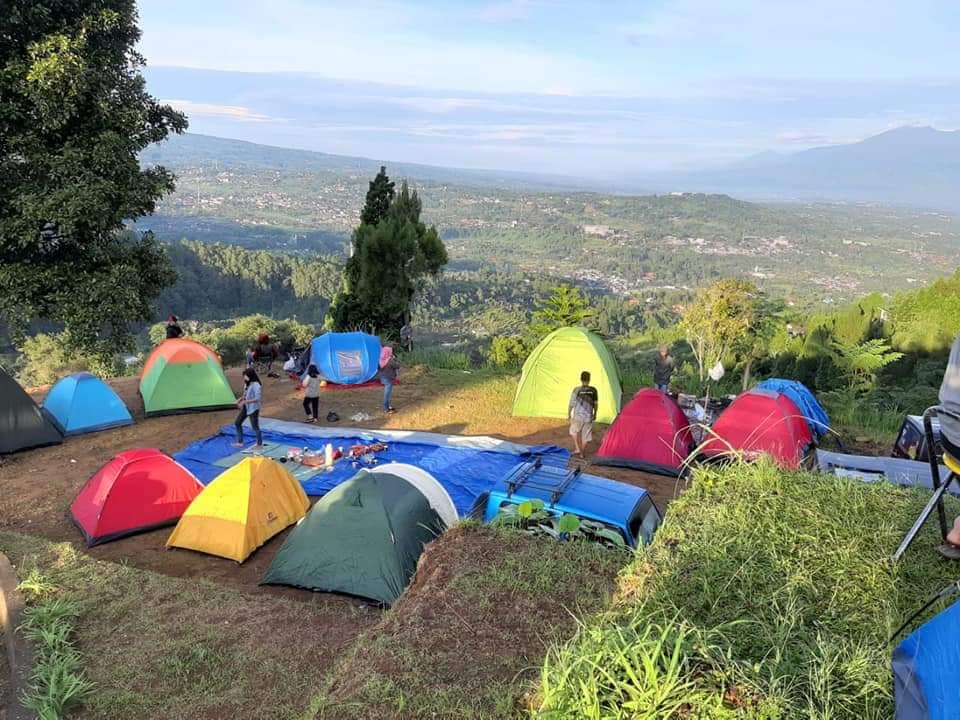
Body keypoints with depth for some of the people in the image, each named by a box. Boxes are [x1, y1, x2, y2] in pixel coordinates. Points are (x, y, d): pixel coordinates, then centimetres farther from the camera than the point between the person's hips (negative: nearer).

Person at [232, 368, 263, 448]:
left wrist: (245, 401, -27)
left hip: (253, 408, -9)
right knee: (237, 423, 12)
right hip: (245, 407, 9)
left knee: (255, 427, 3)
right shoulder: (247, 384, 3)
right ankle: (240, 442, 23)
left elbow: (258, 399, -25)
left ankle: (260, 444, 21)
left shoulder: (256, 385, -23)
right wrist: (240, 398, -3)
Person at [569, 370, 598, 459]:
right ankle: (582, 453, 21)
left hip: (578, 416, -1)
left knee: (574, 431, 23)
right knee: (586, 435, 15)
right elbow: (595, 404, 5)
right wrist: (595, 414, 20)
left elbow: (572, 404, -7)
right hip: (588, 416, 1)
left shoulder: (576, 390, -12)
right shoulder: (593, 390, -5)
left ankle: (577, 449, 15)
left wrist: (569, 414, 8)